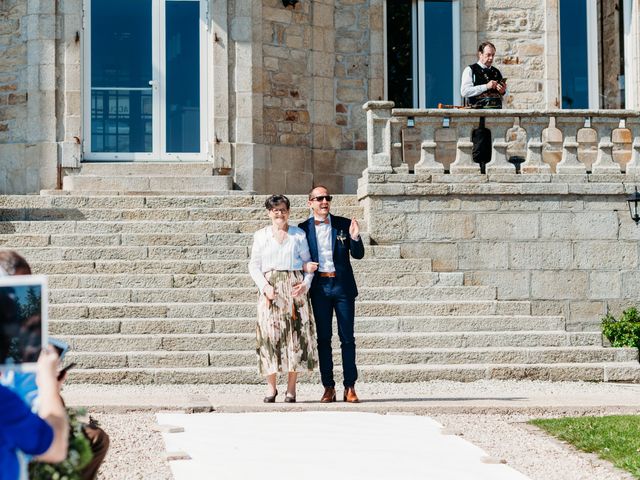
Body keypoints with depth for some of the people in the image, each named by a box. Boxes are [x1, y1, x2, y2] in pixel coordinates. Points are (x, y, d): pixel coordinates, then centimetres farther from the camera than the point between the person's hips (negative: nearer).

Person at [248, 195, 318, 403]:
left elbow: (307, 263, 10)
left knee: (295, 333, -4)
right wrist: (265, 286, -8)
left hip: (294, 288, 0)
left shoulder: (298, 235, 10)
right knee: (269, 333, -7)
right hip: (270, 289, 0)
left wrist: (306, 284, -6)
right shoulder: (260, 235, 10)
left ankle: (291, 388, 1)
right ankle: (271, 386, 0)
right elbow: (254, 265, 7)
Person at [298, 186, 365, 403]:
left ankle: (350, 387, 3)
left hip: (342, 286, 0)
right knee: (323, 338, 3)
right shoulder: (304, 228, 5)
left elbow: (358, 255, 5)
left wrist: (355, 238, -13)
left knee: (347, 337, 0)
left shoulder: (343, 224, 5)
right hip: (319, 287, 0)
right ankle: (328, 387, 7)